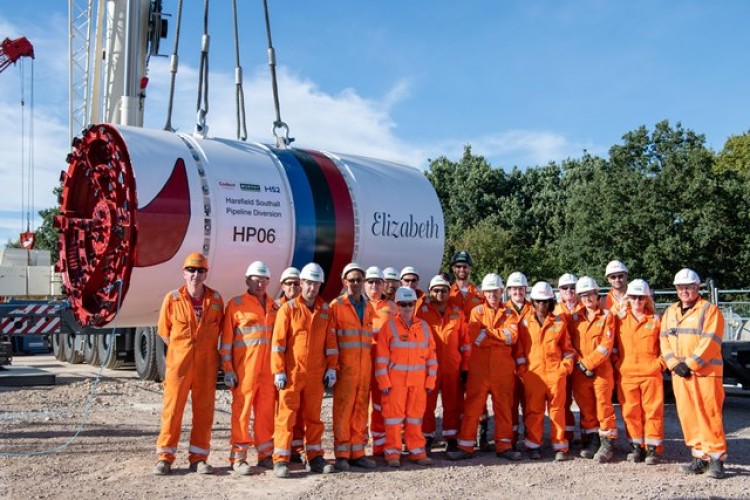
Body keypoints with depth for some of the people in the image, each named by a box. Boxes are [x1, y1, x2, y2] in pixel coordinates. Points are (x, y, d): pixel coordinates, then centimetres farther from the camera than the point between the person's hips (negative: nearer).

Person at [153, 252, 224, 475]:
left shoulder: (215, 299, 1)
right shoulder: (172, 299, -4)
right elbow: (164, 331, 6)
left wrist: (208, 350, 8)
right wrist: (182, 348, 5)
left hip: (206, 364, 2)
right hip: (179, 363, -2)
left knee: (204, 411, 6)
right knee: (172, 409, 1)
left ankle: (198, 457, 16)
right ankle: (165, 457, 12)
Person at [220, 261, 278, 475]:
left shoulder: (274, 307, 14)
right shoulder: (236, 305, 0)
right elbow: (226, 339, -2)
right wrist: (227, 369, -8)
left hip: (268, 369, 5)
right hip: (244, 369, -4)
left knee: (266, 411, 9)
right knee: (242, 411, -1)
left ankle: (265, 455, 20)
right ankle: (238, 458, 7)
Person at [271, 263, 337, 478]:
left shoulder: (325, 310, 9)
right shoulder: (288, 309, -2)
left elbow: (330, 341, 11)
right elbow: (278, 342, -5)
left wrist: (331, 368, 5)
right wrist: (279, 371, -10)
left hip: (316, 374, 4)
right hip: (292, 373, -3)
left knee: (313, 417, 11)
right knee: (287, 416, -1)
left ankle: (314, 458, 20)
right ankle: (281, 460, 4)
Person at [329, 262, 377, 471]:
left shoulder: (368, 307, 15)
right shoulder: (337, 305, -2)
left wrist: (371, 362, 14)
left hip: (365, 367, 5)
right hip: (345, 366, -5)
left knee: (360, 409, 8)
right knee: (343, 409, -2)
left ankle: (357, 452, 17)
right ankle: (342, 455, 6)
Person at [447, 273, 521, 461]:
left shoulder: (508, 313, 10)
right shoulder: (477, 311, 6)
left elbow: (513, 335, -9)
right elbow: (475, 337, -10)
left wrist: (487, 332, -8)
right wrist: (501, 337, -8)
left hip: (503, 369, 2)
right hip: (479, 368, -1)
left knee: (504, 408, 8)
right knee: (472, 408, 0)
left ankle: (504, 446, 19)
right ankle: (465, 447, 6)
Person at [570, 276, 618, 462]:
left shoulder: (607, 316, -1)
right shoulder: (576, 318, 10)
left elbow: (606, 345, -9)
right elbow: (571, 343, 8)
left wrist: (588, 363, -12)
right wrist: (579, 363, -6)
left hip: (601, 369, -4)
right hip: (580, 371, 4)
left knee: (604, 406, -4)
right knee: (586, 408, 8)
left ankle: (607, 444, 3)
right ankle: (591, 441, 19)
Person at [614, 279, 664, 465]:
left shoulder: (655, 320, 4)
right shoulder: (620, 319, 7)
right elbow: (612, 343, 14)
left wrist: (660, 363, -2)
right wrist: (617, 362, 5)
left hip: (651, 373, -1)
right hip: (626, 374, 2)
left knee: (653, 411, 0)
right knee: (630, 411, 4)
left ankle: (652, 448, 8)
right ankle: (636, 446, 15)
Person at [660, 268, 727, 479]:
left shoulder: (710, 310, -2)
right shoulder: (670, 312, 16)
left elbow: (710, 342, -11)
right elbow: (664, 340, 11)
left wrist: (690, 364, -15)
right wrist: (675, 364, -4)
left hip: (706, 372, -5)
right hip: (679, 374, 5)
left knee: (709, 415, -6)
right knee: (687, 415, 5)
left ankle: (716, 457, 2)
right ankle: (700, 455, 14)